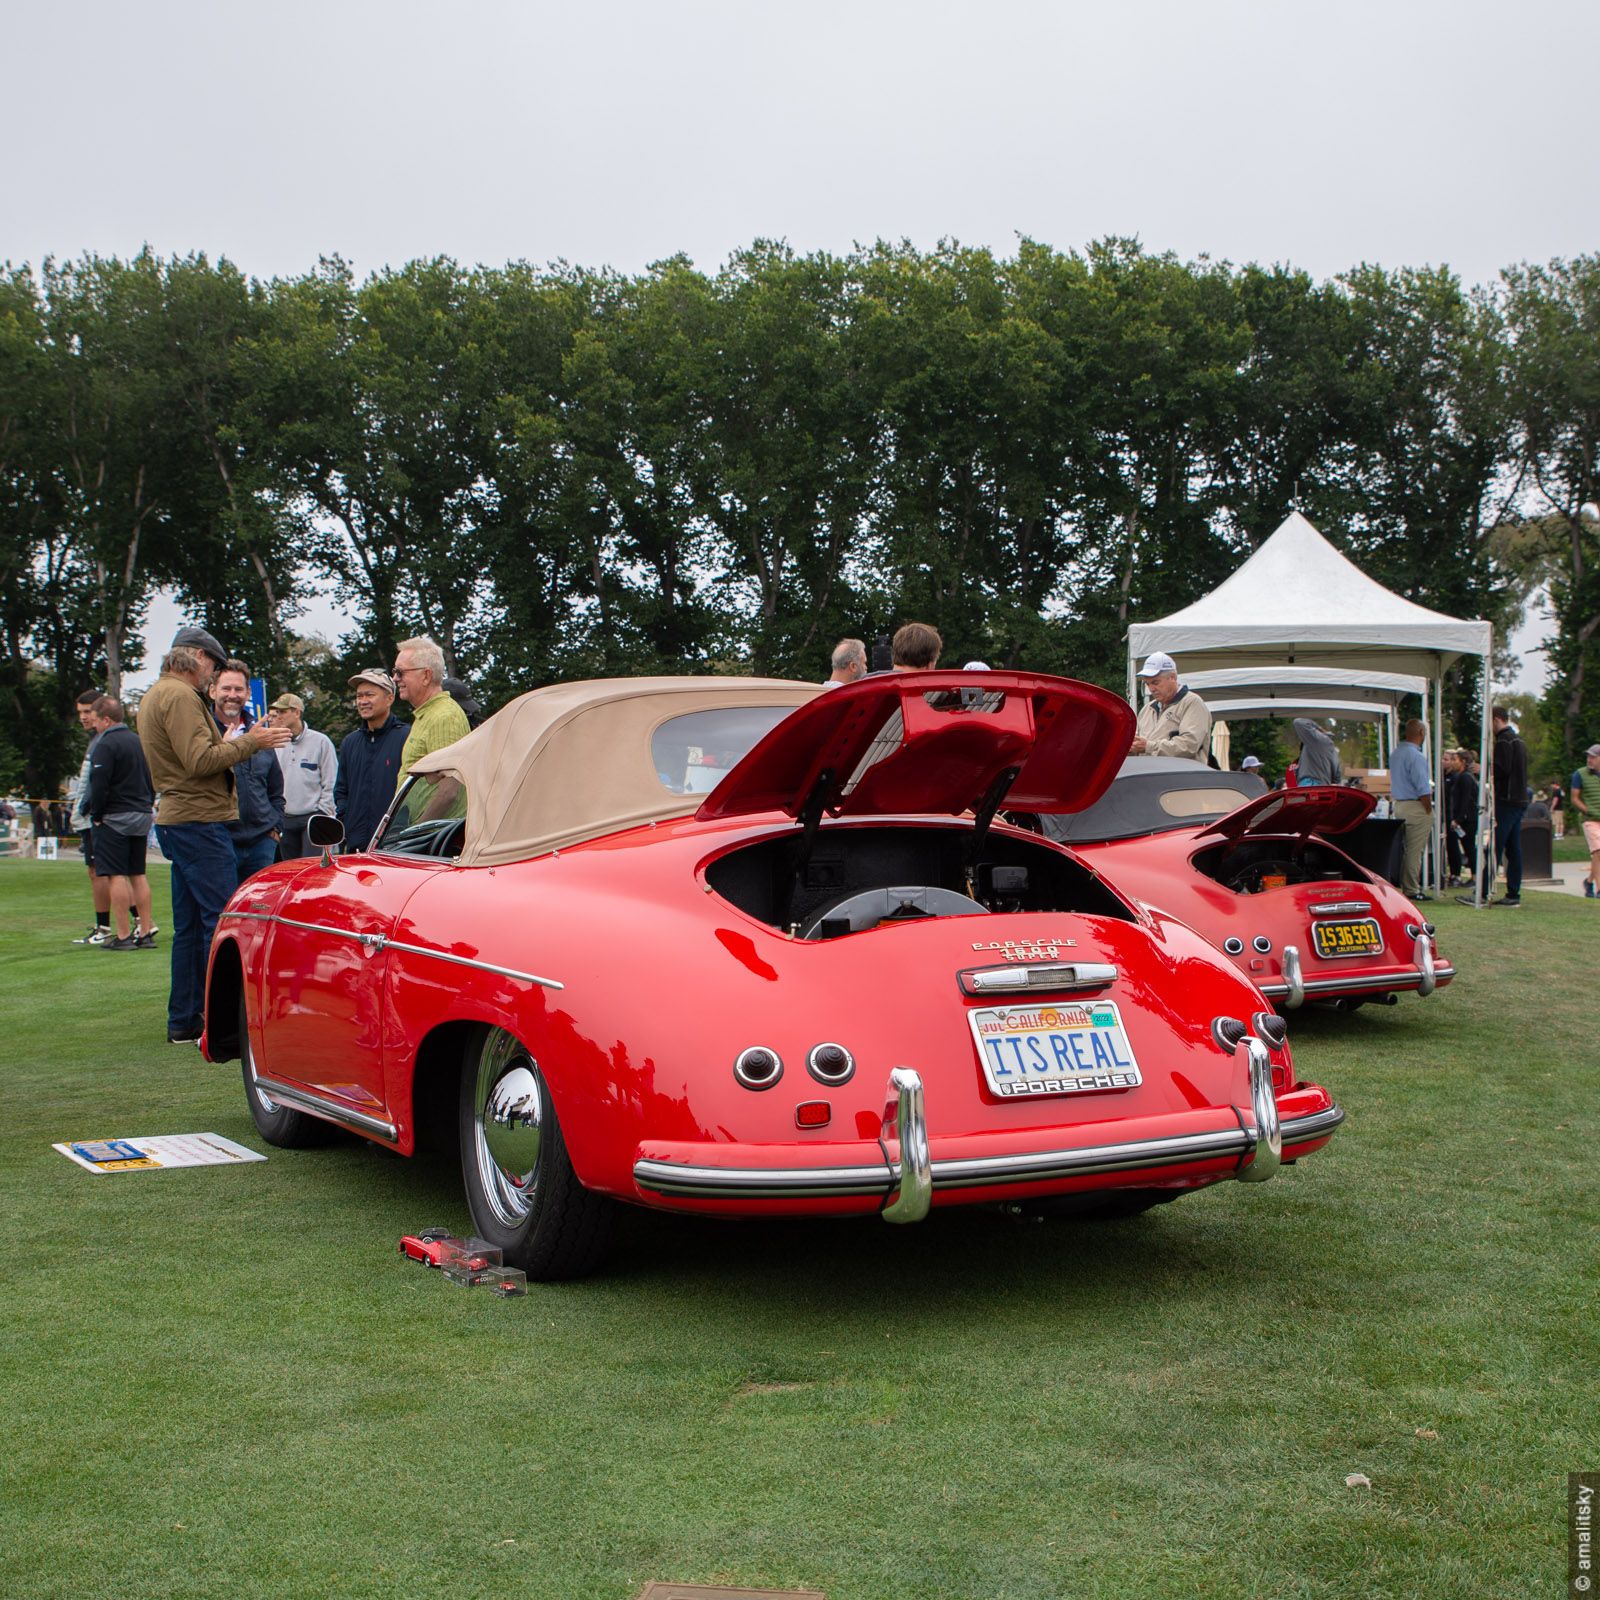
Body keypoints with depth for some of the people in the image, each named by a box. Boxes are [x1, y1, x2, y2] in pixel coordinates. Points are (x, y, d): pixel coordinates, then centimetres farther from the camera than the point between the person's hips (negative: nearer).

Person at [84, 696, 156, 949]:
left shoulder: (106, 744, -13)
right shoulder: (139, 741, 12)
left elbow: (99, 785, -17)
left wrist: (96, 815, -5)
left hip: (115, 819, -8)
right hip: (142, 817, 8)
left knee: (116, 876, -6)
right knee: (138, 874, 11)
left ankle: (123, 935, -8)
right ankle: (145, 933, 10)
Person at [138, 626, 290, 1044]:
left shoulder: (155, 695, 20)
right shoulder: (179, 696, -13)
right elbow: (200, 761, -21)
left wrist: (229, 744, 16)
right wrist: (249, 742, -14)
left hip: (177, 820, 11)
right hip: (199, 821, -11)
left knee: (189, 924, 13)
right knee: (222, 919, -10)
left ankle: (184, 1021, 16)